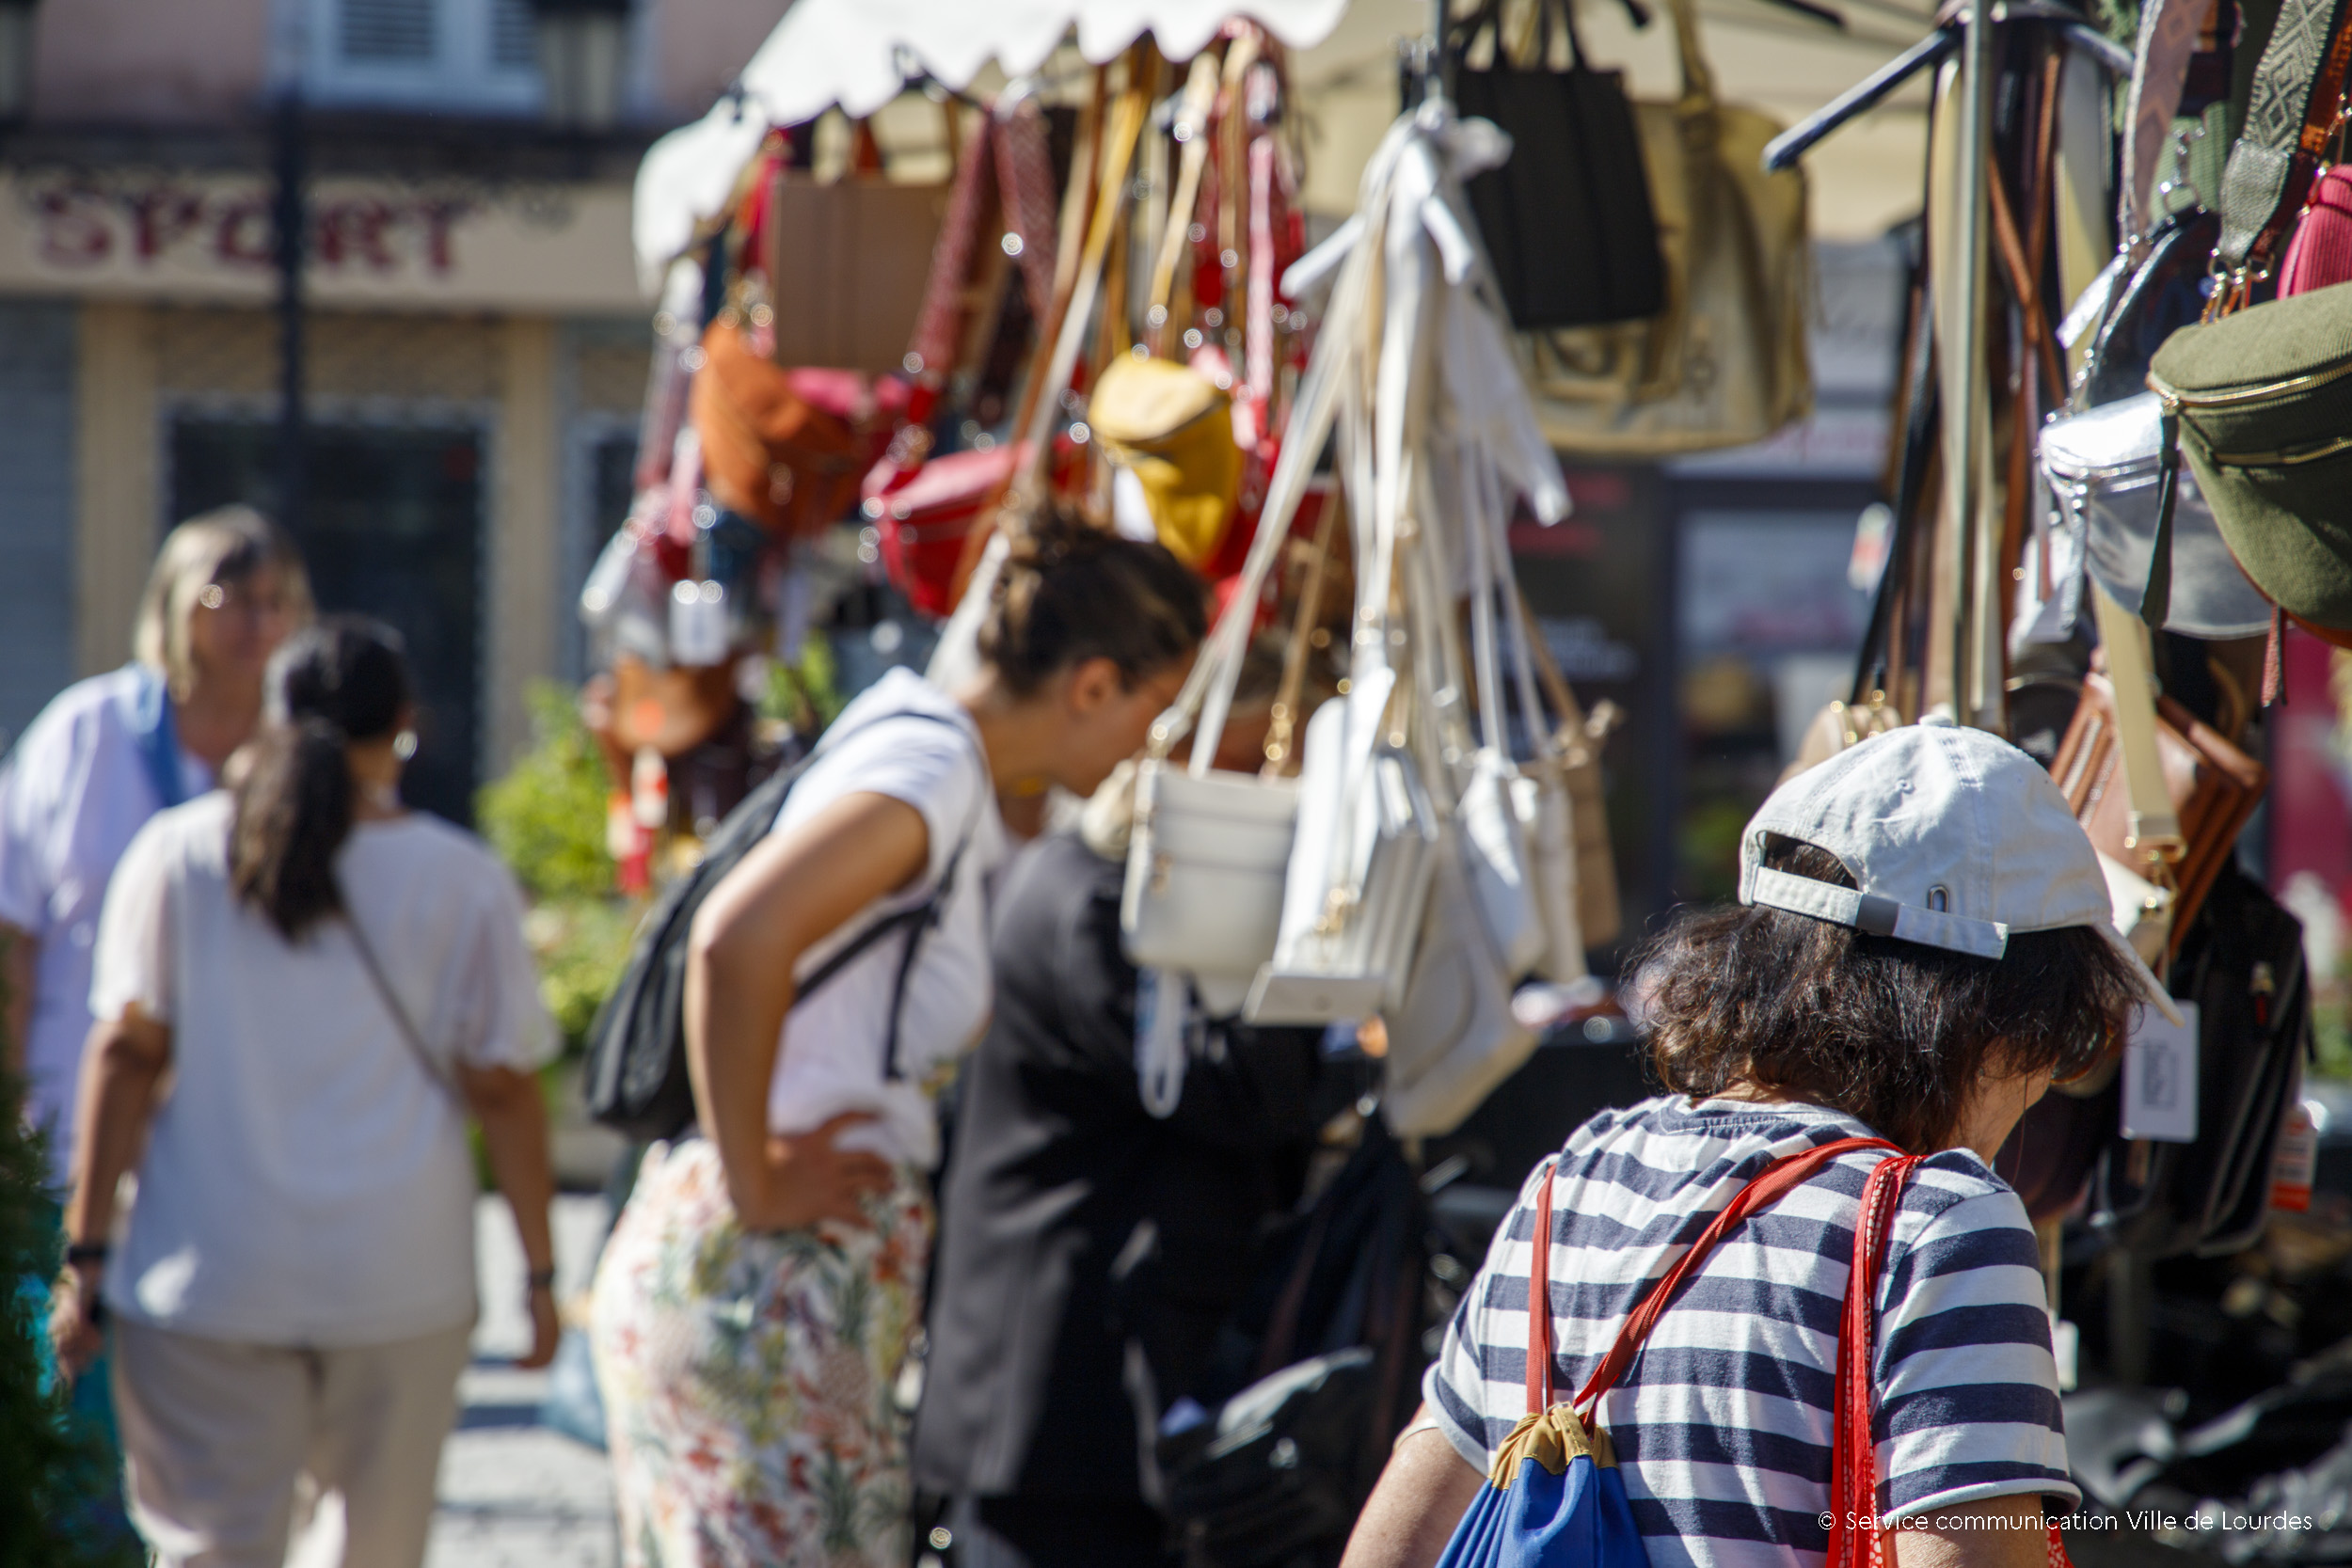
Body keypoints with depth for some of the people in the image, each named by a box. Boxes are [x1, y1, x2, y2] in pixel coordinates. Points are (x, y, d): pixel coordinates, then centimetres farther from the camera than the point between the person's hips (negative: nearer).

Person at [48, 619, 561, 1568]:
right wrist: (539, 1271, 8)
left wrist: (87, 1253, 1)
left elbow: (126, 1054, -1)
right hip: (400, 1277, 0)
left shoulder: (177, 855, 3)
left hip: (205, 1276, 0)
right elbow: (502, 1092, 0)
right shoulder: (461, 882, 0)